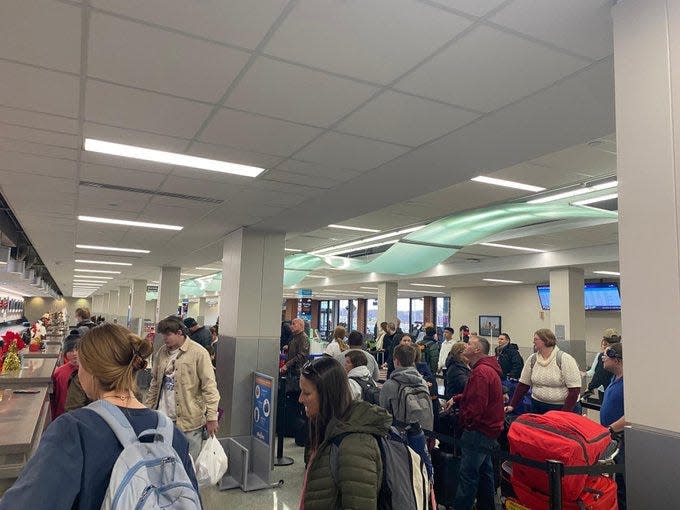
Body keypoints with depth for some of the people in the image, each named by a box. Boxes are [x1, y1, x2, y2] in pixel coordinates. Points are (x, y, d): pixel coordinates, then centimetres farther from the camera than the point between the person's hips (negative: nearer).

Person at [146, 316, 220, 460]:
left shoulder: (198, 353, -10)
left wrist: (212, 417, -13)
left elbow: (209, 387, -11)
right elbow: (155, 384, 18)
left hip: (189, 421, -5)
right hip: (162, 419, 5)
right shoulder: (161, 353, 8)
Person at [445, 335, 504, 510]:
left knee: (468, 475, -4)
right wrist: (456, 399, 11)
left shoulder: (481, 372, -22)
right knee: (484, 470, 20)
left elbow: (476, 405, -26)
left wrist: (464, 421, -11)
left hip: (478, 430, -11)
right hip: (488, 427, 11)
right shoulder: (488, 368, 13)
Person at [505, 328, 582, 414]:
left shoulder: (565, 359, -12)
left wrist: (564, 414, -19)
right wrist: (512, 405, 0)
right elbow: (523, 384, 5)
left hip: (562, 408, -4)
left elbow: (575, 389, -14)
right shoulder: (532, 359, 1)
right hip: (537, 407, 4)